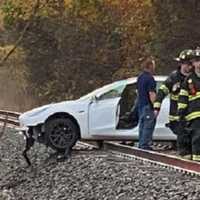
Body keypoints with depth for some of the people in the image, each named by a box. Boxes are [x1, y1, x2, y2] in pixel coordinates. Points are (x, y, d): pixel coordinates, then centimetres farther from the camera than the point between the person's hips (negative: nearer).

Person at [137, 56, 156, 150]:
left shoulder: (140, 77, 13)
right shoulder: (150, 78, -16)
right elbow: (151, 94, -21)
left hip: (140, 104, 10)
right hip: (148, 105, -10)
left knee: (142, 125, 14)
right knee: (148, 126, -6)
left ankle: (141, 144, 19)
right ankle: (145, 145, -7)